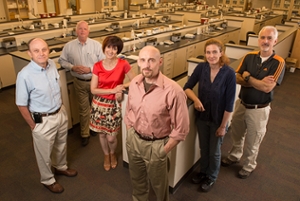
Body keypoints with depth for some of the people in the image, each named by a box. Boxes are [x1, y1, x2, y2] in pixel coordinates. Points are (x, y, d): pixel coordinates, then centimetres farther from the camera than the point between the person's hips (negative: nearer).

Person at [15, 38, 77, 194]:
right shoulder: (25, 75, -26)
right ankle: (48, 180, 42)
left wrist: (60, 108, 13)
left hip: (61, 113, 6)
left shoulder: (52, 65, -7)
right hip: (43, 120, -5)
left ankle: (61, 167, 54)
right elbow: (22, 105, -16)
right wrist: (33, 126, -8)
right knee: (45, 153, 17)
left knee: (61, 145, 27)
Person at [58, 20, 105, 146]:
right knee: (83, 109, 9)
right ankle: (84, 134, 23)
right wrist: (73, 67, -12)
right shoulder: (69, 46, -2)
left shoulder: (96, 45, -7)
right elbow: (62, 61, 6)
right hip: (79, 82, 1)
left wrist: (90, 69, -19)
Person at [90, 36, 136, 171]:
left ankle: (113, 154, 40)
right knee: (102, 134, 15)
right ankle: (106, 156, 44)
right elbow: (93, 89, -9)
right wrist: (113, 90, -19)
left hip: (114, 104, -2)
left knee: (111, 137, 4)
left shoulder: (123, 64, -11)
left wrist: (122, 87, -20)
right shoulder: (97, 66, -6)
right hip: (99, 104, 2)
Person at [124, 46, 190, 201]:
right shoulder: (134, 83, -8)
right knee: (137, 180, 28)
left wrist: (164, 150, -12)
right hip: (134, 140, 5)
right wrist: (130, 134, 7)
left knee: (158, 184, 21)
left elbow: (181, 129, -18)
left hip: (156, 145, -4)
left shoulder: (173, 91, -26)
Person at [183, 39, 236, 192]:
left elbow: (229, 103, -16)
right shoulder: (201, 67, -12)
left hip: (218, 119, -3)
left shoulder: (229, 73, -22)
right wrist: (196, 99, -22)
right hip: (202, 116, 3)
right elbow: (187, 87, -3)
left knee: (214, 151, 17)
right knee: (203, 147, 23)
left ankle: (211, 177, 43)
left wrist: (223, 126, -12)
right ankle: (203, 172, 48)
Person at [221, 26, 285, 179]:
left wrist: (247, 77, -15)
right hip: (241, 104, 4)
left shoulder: (278, 62, -15)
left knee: (252, 141, 14)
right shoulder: (249, 57, -4)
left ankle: (249, 166, 39)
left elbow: (268, 88, -24)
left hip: (259, 109, -4)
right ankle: (234, 156, 48)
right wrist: (259, 82, -21)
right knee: (236, 134, 22)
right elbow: (237, 78, -10)